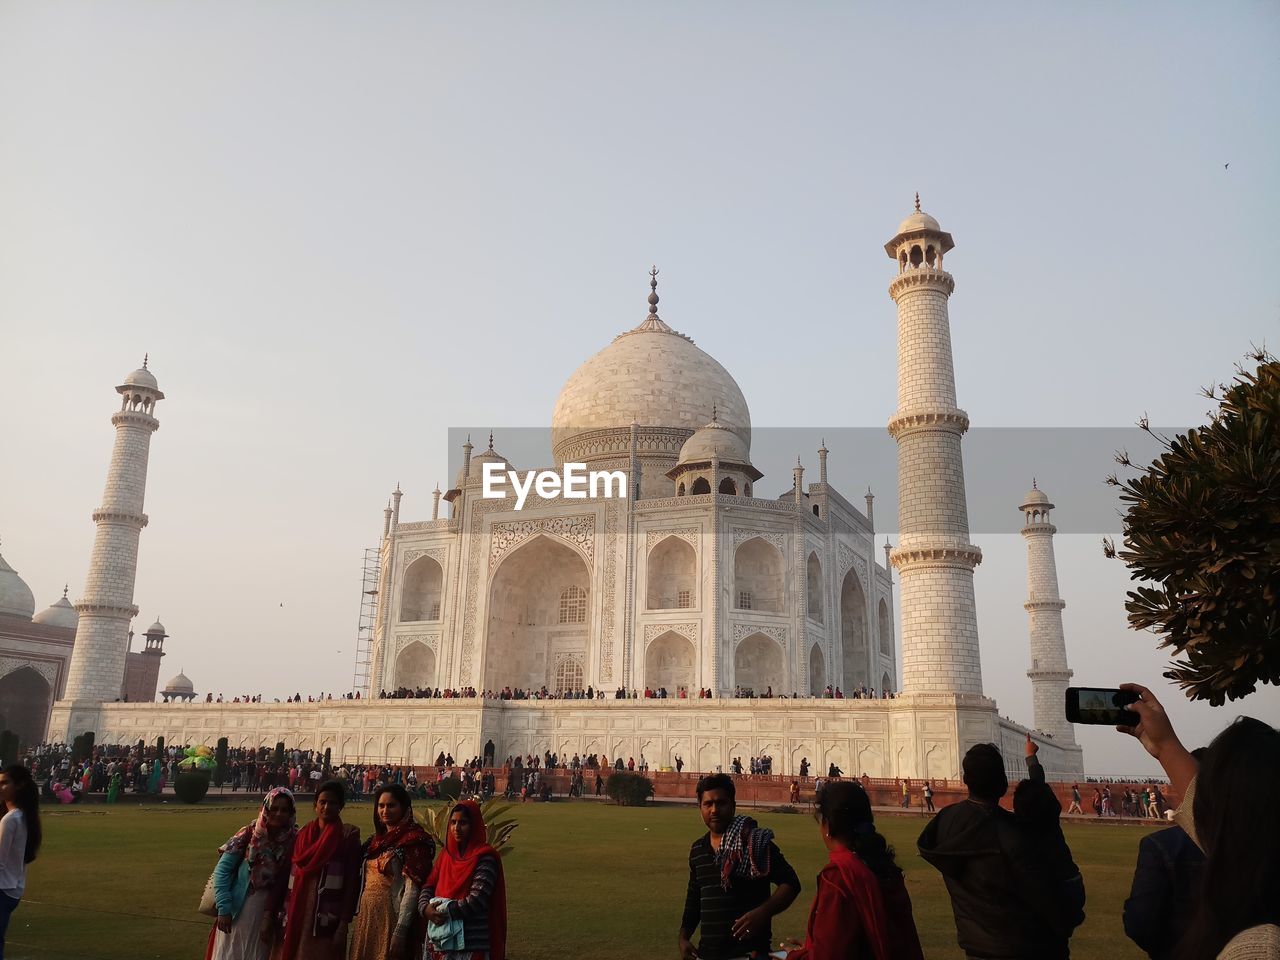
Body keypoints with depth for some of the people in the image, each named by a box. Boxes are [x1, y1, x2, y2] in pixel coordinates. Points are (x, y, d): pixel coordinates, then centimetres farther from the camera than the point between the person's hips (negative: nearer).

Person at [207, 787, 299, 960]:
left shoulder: (293, 841, -8)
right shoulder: (250, 833, -10)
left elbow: (285, 883, -4)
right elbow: (222, 869, -7)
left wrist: (269, 916, -5)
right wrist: (223, 908, -12)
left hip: (266, 911, 1)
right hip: (237, 908, -1)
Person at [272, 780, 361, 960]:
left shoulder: (348, 836, -5)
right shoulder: (302, 834, 9)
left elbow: (351, 881, -8)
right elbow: (291, 875, 10)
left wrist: (344, 924, -12)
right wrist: (285, 914, 5)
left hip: (327, 919, -4)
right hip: (296, 915, 4)